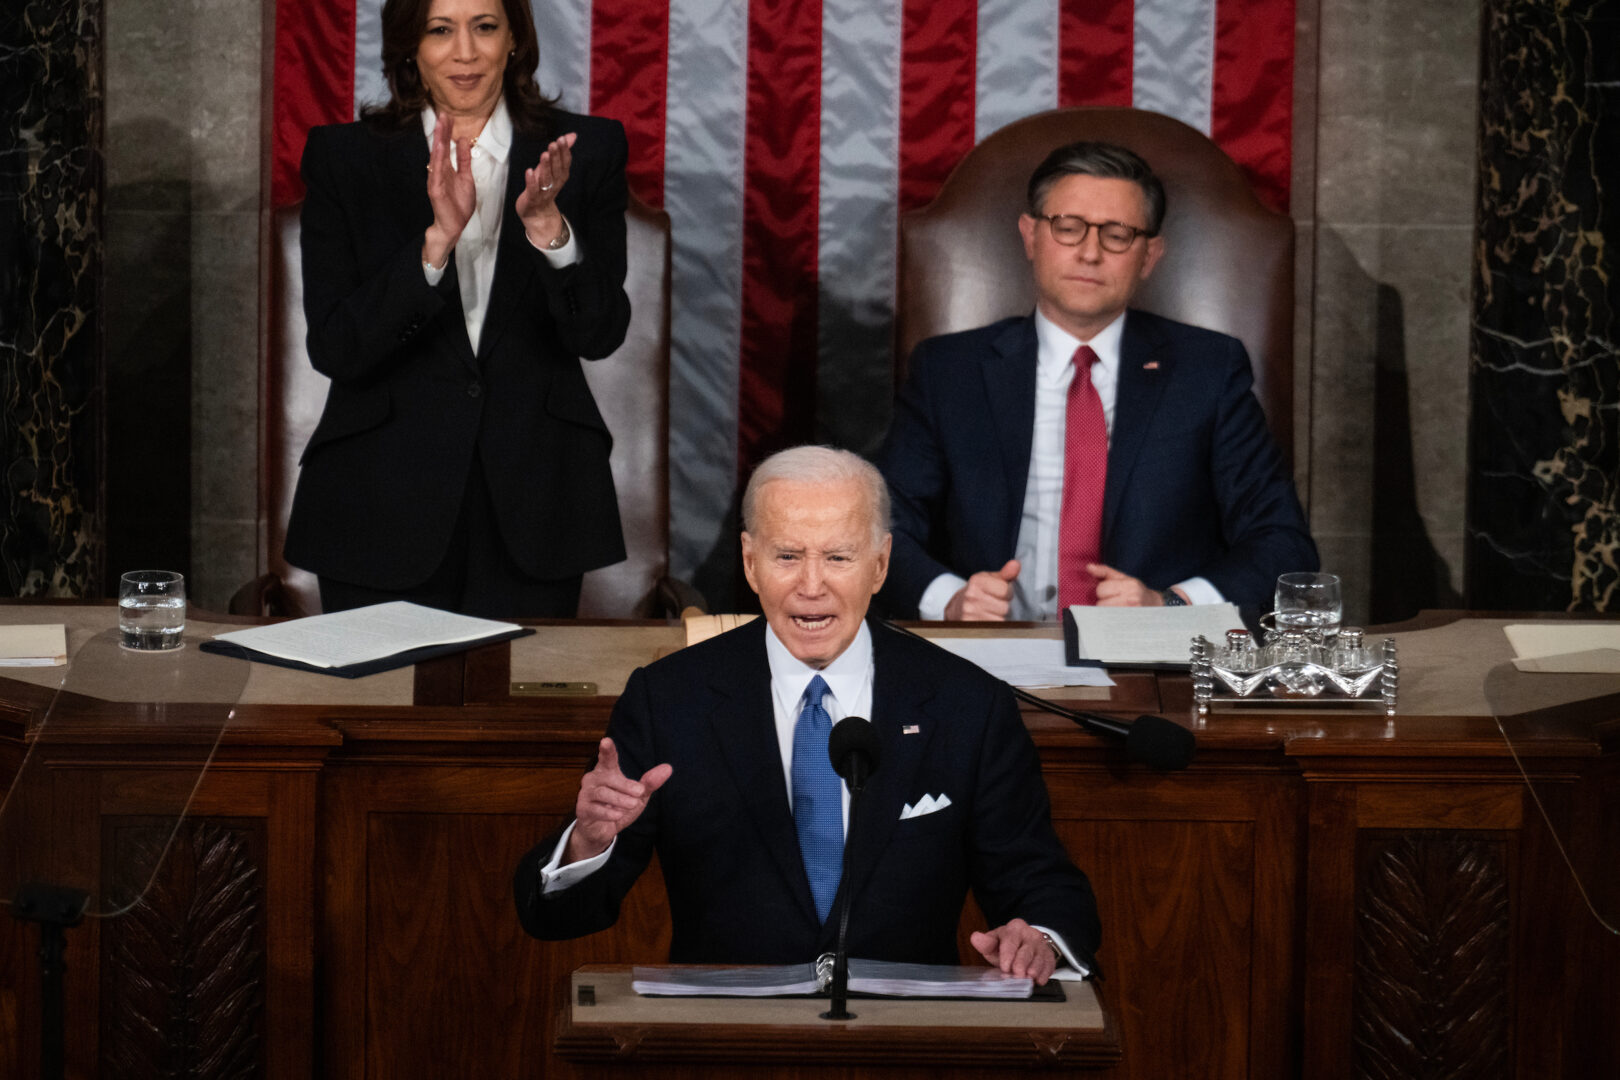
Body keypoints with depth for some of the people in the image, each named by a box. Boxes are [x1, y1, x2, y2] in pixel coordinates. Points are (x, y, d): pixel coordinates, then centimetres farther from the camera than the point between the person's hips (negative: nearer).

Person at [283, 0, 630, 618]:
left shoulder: (586, 150, 3)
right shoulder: (343, 157, 1)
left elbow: (600, 333, -4)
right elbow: (334, 350, -9)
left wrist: (546, 226, -20)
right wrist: (438, 239, -21)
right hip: (386, 506, -1)